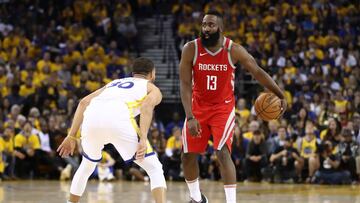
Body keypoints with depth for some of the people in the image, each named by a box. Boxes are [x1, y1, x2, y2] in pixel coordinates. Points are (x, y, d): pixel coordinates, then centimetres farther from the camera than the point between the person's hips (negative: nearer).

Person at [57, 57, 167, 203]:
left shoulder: (114, 83, 40)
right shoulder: (153, 89, 27)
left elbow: (84, 102, 27)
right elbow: (147, 105, 2)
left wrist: (71, 136, 26)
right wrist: (143, 139, -7)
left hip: (92, 118, 4)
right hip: (118, 119, -4)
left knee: (86, 167, 32)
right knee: (155, 169, 8)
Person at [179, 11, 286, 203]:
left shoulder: (234, 50, -17)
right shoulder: (191, 49, -17)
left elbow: (258, 72, -5)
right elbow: (185, 85, -17)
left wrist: (280, 96, -7)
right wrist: (190, 118, -27)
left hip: (223, 108, -2)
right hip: (198, 107, 2)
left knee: (223, 152, -21)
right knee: (188, 155, 7)